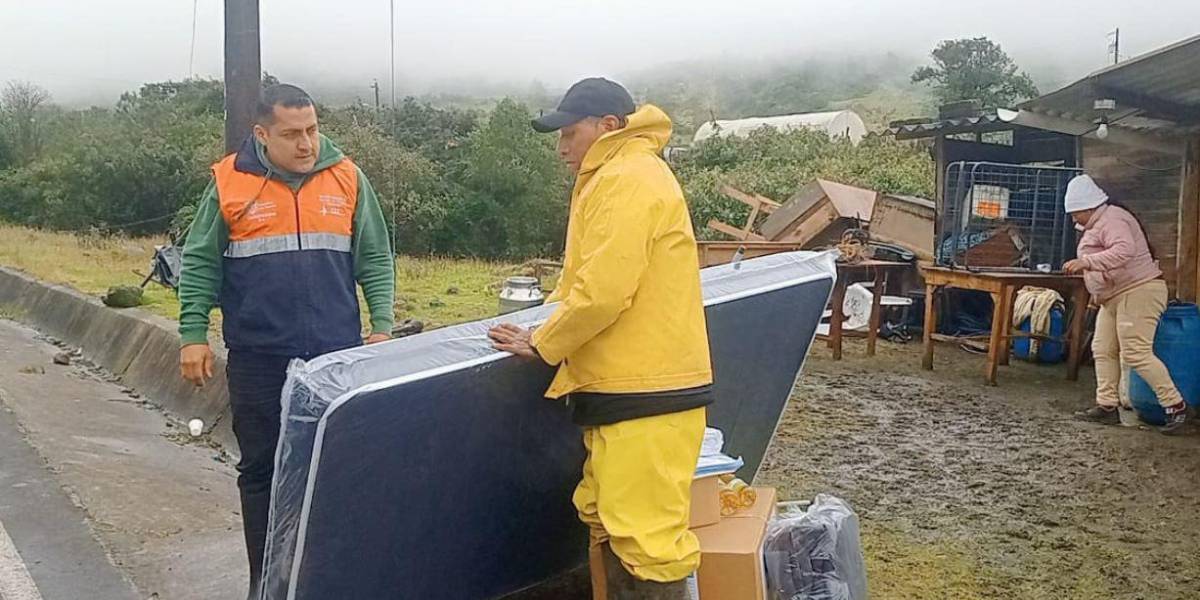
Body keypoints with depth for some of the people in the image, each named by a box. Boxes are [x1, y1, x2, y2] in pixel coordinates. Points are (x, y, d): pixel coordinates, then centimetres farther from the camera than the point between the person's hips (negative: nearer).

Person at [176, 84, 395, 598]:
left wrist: (382, 325, 0)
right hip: (258, 359, -1)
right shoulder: (230, 183, -1)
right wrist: (193, 335, -1)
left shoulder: (347, 179, 2)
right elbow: (200, 265, 4)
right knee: (262, 470, 8)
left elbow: (375, 259, 8)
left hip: (338, 355, 1)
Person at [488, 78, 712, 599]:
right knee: (610, 527, 16)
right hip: (629, 387, 11)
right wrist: (552, 332, 14)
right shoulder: (616, 179, 21)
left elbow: (603, 290, -19)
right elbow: (590, 281, 25)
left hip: (644, 396, -11)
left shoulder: (628, 180, -13)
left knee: (645, 537, -7)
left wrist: (543, 344, -6)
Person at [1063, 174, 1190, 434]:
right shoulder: (1097, 224, 17)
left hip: (1138, 291, -11)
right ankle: (1107, 406, 10)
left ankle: (1175, 405, -6)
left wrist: (1086, 262, -38)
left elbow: (1124, 250, -34)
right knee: (1103, 349, 7)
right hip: (1115, 297, 11)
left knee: (1136, 353, -14)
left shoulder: (1112, 220, -16)